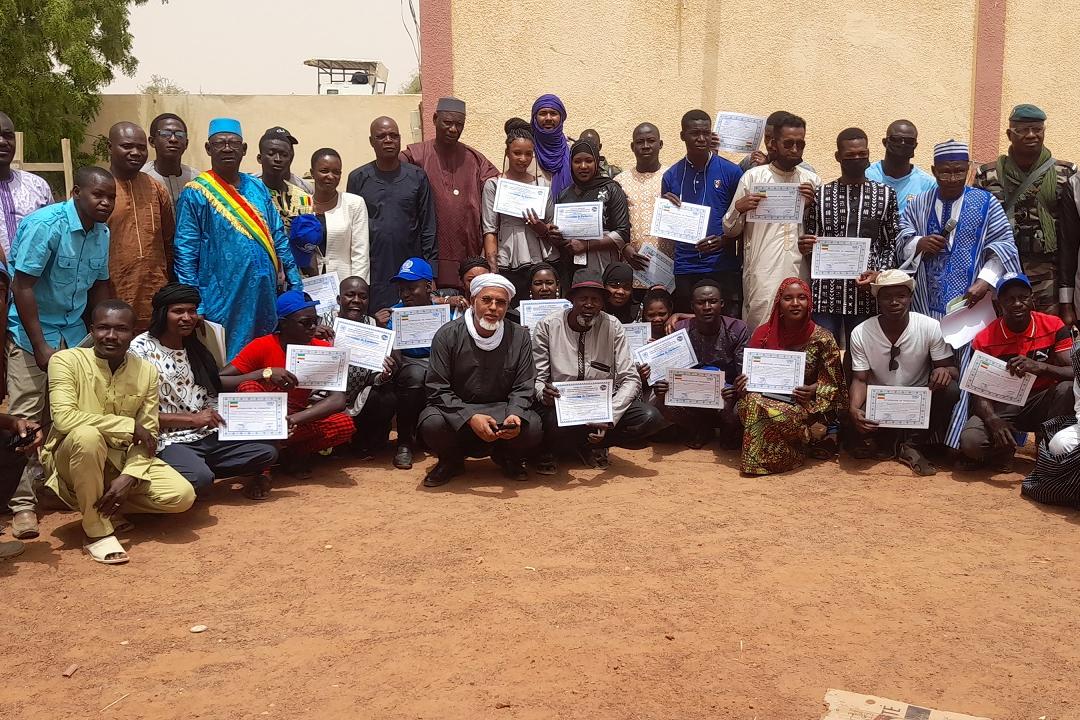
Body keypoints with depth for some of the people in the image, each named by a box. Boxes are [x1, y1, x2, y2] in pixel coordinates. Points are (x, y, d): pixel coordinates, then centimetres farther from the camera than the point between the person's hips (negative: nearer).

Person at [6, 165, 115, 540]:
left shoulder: (102, 233, 3)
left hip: (75, 334, 6)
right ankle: (23, 502, 1)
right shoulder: (45, 224, -17)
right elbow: (22, 286, -18)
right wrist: (41, 346, -19)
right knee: (26, 419, -5)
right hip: (31, 334, -6)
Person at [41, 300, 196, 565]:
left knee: (182, 495, -17)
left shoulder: (147, 371, -3)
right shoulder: (66, 360, -14)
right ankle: (97, 531, -20)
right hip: (72, 459, -3)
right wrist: (129, 426, -25)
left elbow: (148, 436, -4)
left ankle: (107, 507, 8)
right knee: (87, 436, -38)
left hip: (124, 459, 4)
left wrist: (128, 476, -21)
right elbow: (63, 417, -29)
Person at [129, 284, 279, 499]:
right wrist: (192, 419, -15)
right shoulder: (141, 350, -6)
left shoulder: (196, 348, 16)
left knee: (267, 452, -12)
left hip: (209, 435, 7)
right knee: (199, 477, -36)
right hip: (170, 441, -7)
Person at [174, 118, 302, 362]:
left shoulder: (258, 188, 10)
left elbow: (278, 238, 12)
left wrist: (295, 286, 7)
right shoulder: (195, 194, -5)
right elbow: (185, 253, -8)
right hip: (223, 302, -5)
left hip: (265, 295, 5)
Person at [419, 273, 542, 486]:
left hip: (501, 408, 1)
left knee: (532, 427, -28)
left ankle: (508, 457, 10)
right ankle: (451, 461, 4)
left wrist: (515, 415, -24)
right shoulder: (448, 335, -6)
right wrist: (470, 418, -26)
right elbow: (438, 389, -11)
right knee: (432, 423, -33)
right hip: (456, 410, -1)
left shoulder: (519, 336, 1)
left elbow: (523, 387, -1)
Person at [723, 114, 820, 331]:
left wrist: (811, 206, -2)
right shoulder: (753, 177, 5)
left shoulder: (812, 180, 12)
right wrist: (739, 208, -12)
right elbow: (730, 230, 7)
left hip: (800, 273, 2)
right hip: (762, 275, -2)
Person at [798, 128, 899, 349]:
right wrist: (805, 246, -10)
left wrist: (879, 273, -9)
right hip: (825, 292, 0)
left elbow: (893, 244, 8)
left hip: (865, 294, 0)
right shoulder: (820, 194, 7)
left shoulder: (885, 195, 7)